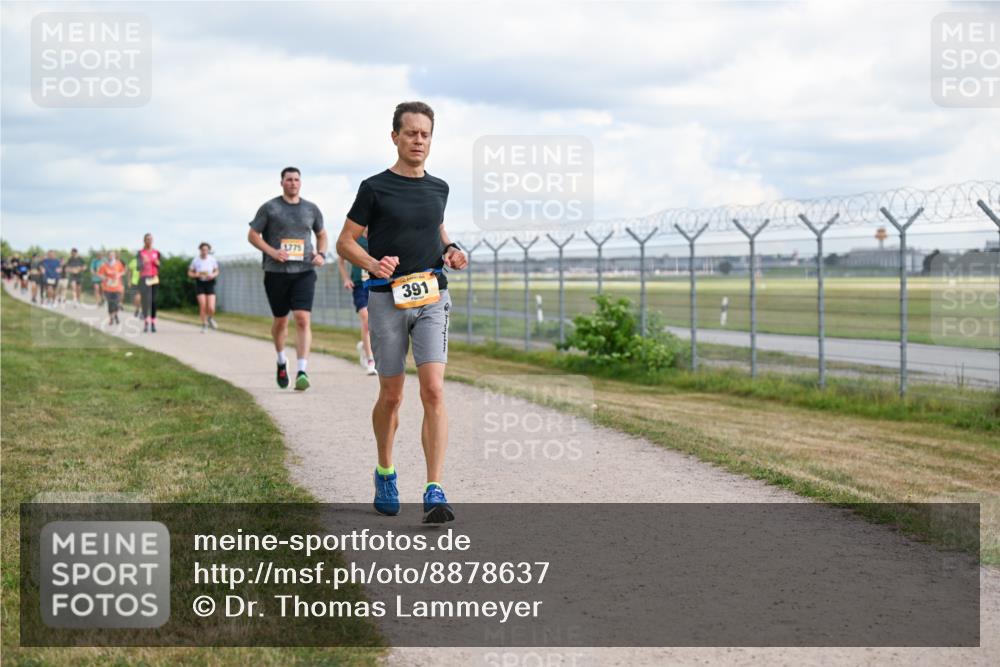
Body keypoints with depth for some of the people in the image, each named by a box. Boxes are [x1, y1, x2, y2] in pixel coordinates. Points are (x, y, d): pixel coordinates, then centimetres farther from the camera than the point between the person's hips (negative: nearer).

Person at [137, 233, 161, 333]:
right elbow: (138, 267, -3)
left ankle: (153, 323, 1)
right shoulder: (141, 253, 3)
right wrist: (143, 263, -23)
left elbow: (159, 268, 12)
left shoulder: (156, 253, 10)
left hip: (154, 279, 2)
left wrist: (157, 264, -10)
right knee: (145, 300, -9)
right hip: (144, 278, -2)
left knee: (153, 301, -2)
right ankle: (146, 323, -8)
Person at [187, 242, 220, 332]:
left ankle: (210, 318, 27)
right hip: (199, 284, -1)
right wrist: (196, 275, -16)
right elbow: (189, 273, 4)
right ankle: (204, 325, 12)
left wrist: (213, 275, -11)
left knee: (211, 308, -8)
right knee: (202, 306, -9)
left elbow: (216, 271, 11)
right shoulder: (195, 260, -5)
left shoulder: (212, 260, -2)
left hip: (210, 284, 1)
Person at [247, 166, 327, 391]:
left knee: (303, 319, -15)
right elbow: (252, 235, 3)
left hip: (304, 272, 1)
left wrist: (321, 254, 5)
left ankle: (302, 372, -20)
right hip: (276, 272, 0)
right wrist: (272, 252, -12)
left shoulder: (311, 209, 11)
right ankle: (282, 362, 37)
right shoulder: (269, 208, 2)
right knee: (280, 321, 11)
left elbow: (321, 234, 25)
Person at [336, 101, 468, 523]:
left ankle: (434, 493, -15)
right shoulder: (375, 188, -2)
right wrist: (373, 264, -19)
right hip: (387, 299, -2)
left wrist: (451, 251, 7)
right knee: (391, 396, 6)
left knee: (434, 391, -12)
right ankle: (385, 474, 32)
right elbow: (345, 242, 1)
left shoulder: (438, 188, 11)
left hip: (432, 298, 2)